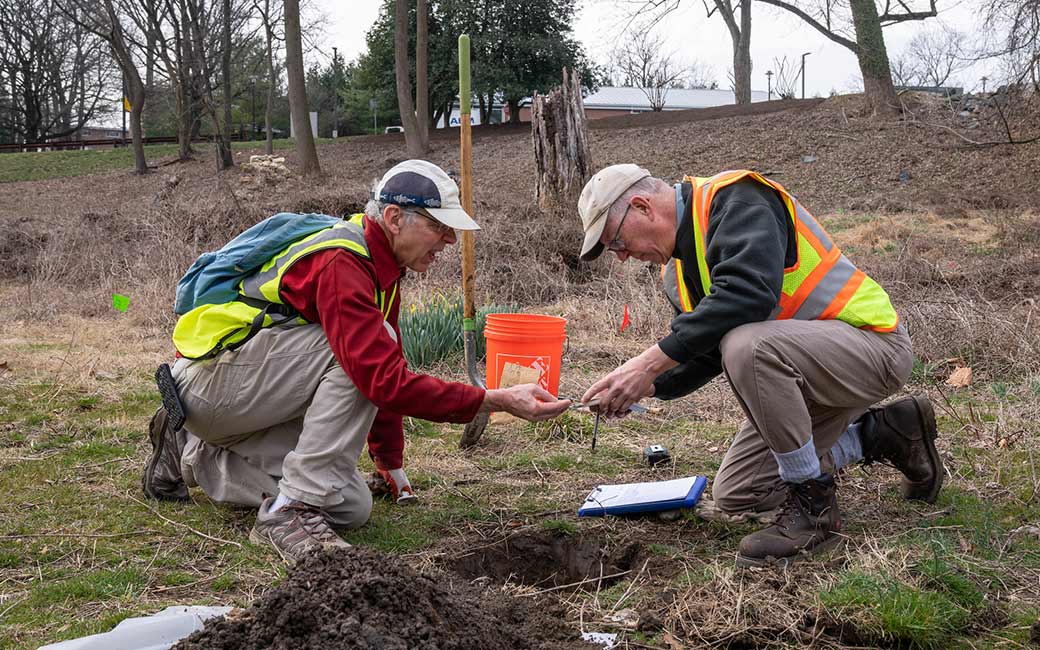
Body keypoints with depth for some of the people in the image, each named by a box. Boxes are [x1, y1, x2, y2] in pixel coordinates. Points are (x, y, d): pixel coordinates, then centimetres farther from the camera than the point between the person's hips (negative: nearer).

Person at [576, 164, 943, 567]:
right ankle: (877, 435, 19)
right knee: (734, 496, 9)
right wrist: (646, 386, -5)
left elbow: (750, 292, -35)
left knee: (746, 346, -37)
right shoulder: (678, 268, 10)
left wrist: (653, 361, -32)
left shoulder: (736, 199, -19)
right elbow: (704, 353, 14)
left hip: (874, 344, -10)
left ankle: (814, 506, -18)